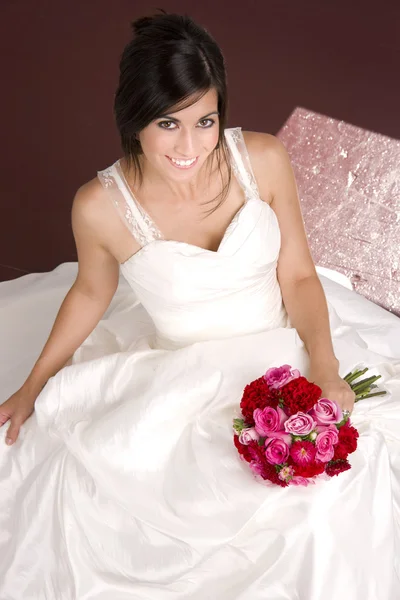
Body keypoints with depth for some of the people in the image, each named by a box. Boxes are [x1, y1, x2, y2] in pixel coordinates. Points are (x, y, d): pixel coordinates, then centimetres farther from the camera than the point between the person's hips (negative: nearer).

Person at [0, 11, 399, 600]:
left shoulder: (264, 159, -14)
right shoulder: (101, 206, -16)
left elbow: (298, 276, -4)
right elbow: (91, 293, 4)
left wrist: (325, 367, -18)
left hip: (282, 356, 1)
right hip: (176, 381, 0)